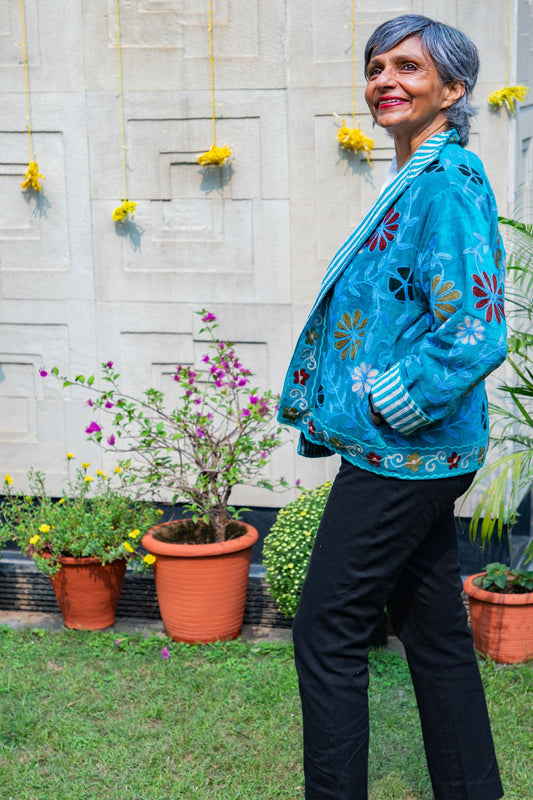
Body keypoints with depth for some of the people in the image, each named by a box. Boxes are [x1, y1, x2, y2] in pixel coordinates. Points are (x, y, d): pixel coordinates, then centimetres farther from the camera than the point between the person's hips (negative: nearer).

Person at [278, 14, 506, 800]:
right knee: (434, 626, 16)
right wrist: (371, 405, 14)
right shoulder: (418, 180, 14)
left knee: (328, 631, -2)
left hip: (400, 453, -10)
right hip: (418, 454, 10)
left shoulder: (447, 181, -16)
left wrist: (386, 408, -17)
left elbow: (477, 331, -24)